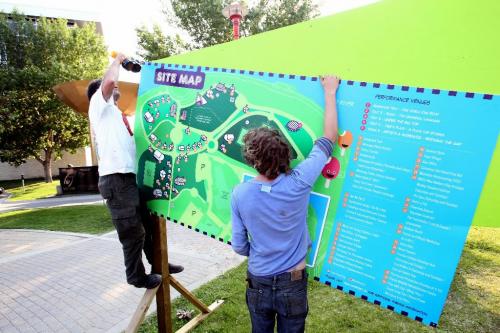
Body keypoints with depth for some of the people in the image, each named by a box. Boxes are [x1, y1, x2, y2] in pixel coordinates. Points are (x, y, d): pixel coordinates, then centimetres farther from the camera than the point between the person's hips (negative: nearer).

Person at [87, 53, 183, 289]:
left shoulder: (117, 114, 25)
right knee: (132, 231, -1)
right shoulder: (99, 104, 1)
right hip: (116, 179, -9)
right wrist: (117, 60, 0)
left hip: (132, 176, 9)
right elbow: (109, 81, -19)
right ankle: (136, 276, 16)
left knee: (148, 223, 17)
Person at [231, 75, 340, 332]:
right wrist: (330, 92, -3)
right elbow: (328, 140, -12)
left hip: (258, 282, 1)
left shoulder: (240, 194, -18)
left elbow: (239, 246, -8)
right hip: (293, 283, -1)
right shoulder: (298, 184, -23)